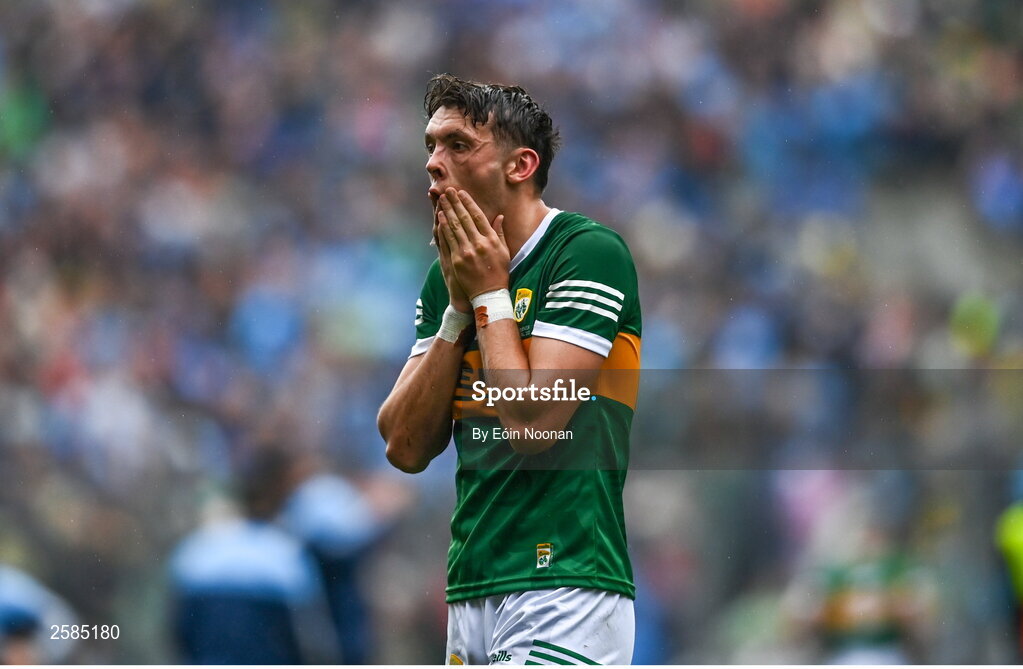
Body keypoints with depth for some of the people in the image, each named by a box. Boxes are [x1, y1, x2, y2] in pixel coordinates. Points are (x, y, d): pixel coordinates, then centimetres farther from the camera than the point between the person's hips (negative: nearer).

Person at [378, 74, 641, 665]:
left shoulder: (590, 252, -8)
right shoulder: (447, 277, 14)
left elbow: (531, 422, -17)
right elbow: (407, 447, 7)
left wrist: (491, 294, -5)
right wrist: (458, 305, 1)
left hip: (562, 590, -7)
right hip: (471, 590, 7)